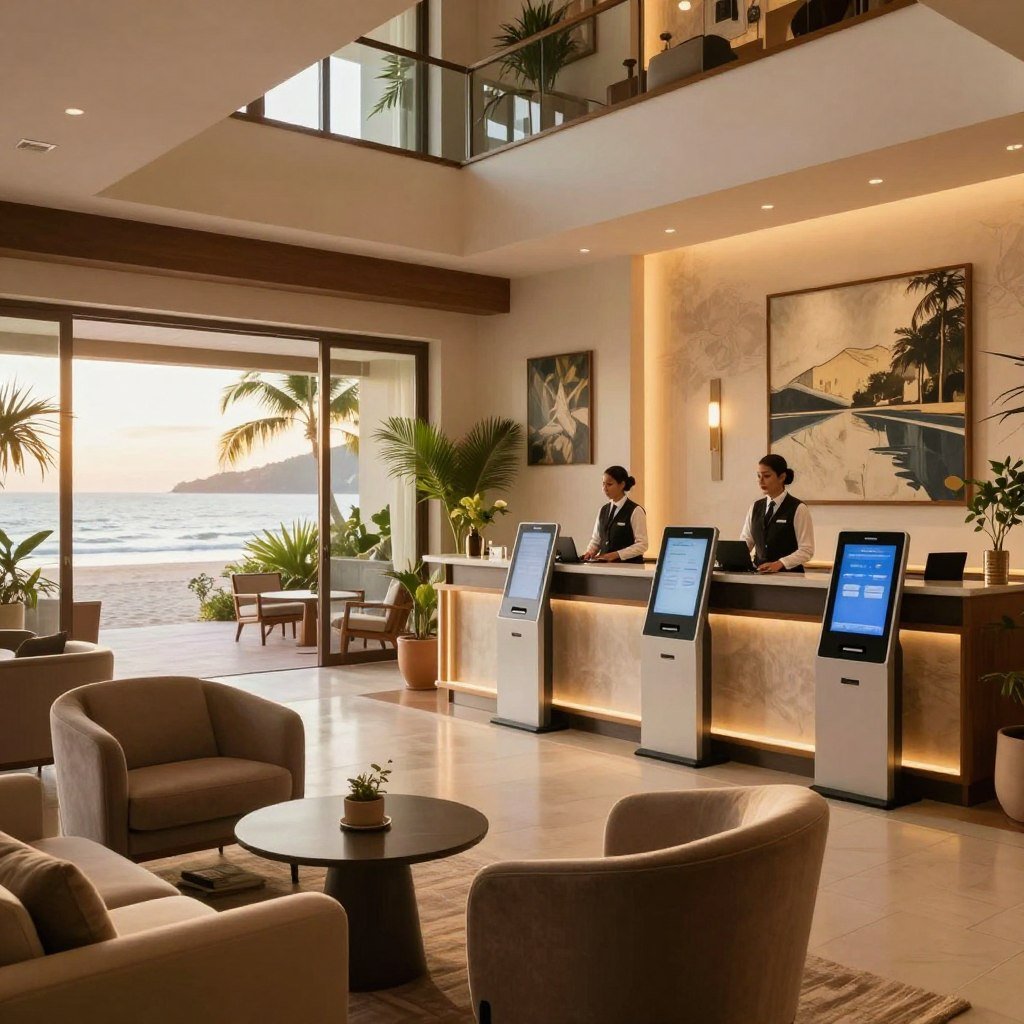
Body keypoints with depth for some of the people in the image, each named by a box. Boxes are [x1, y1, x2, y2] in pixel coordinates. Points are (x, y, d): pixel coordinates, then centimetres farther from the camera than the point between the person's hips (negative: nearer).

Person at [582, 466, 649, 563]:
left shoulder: (635, 511, -4)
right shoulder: (603, 510, 15)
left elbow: (642, 545, -8)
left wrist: (616, 555, -17)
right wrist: (590, 552, -2)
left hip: (629, 565, -5)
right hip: (605, 565, 5)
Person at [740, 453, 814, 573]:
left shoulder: (798, 509, -3)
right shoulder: (756, 507, 12)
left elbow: (806, 550, -7)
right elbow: (745, 542, 11)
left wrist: (779, 564, -21)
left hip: (789, 574, -3)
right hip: (759, 574, 3)